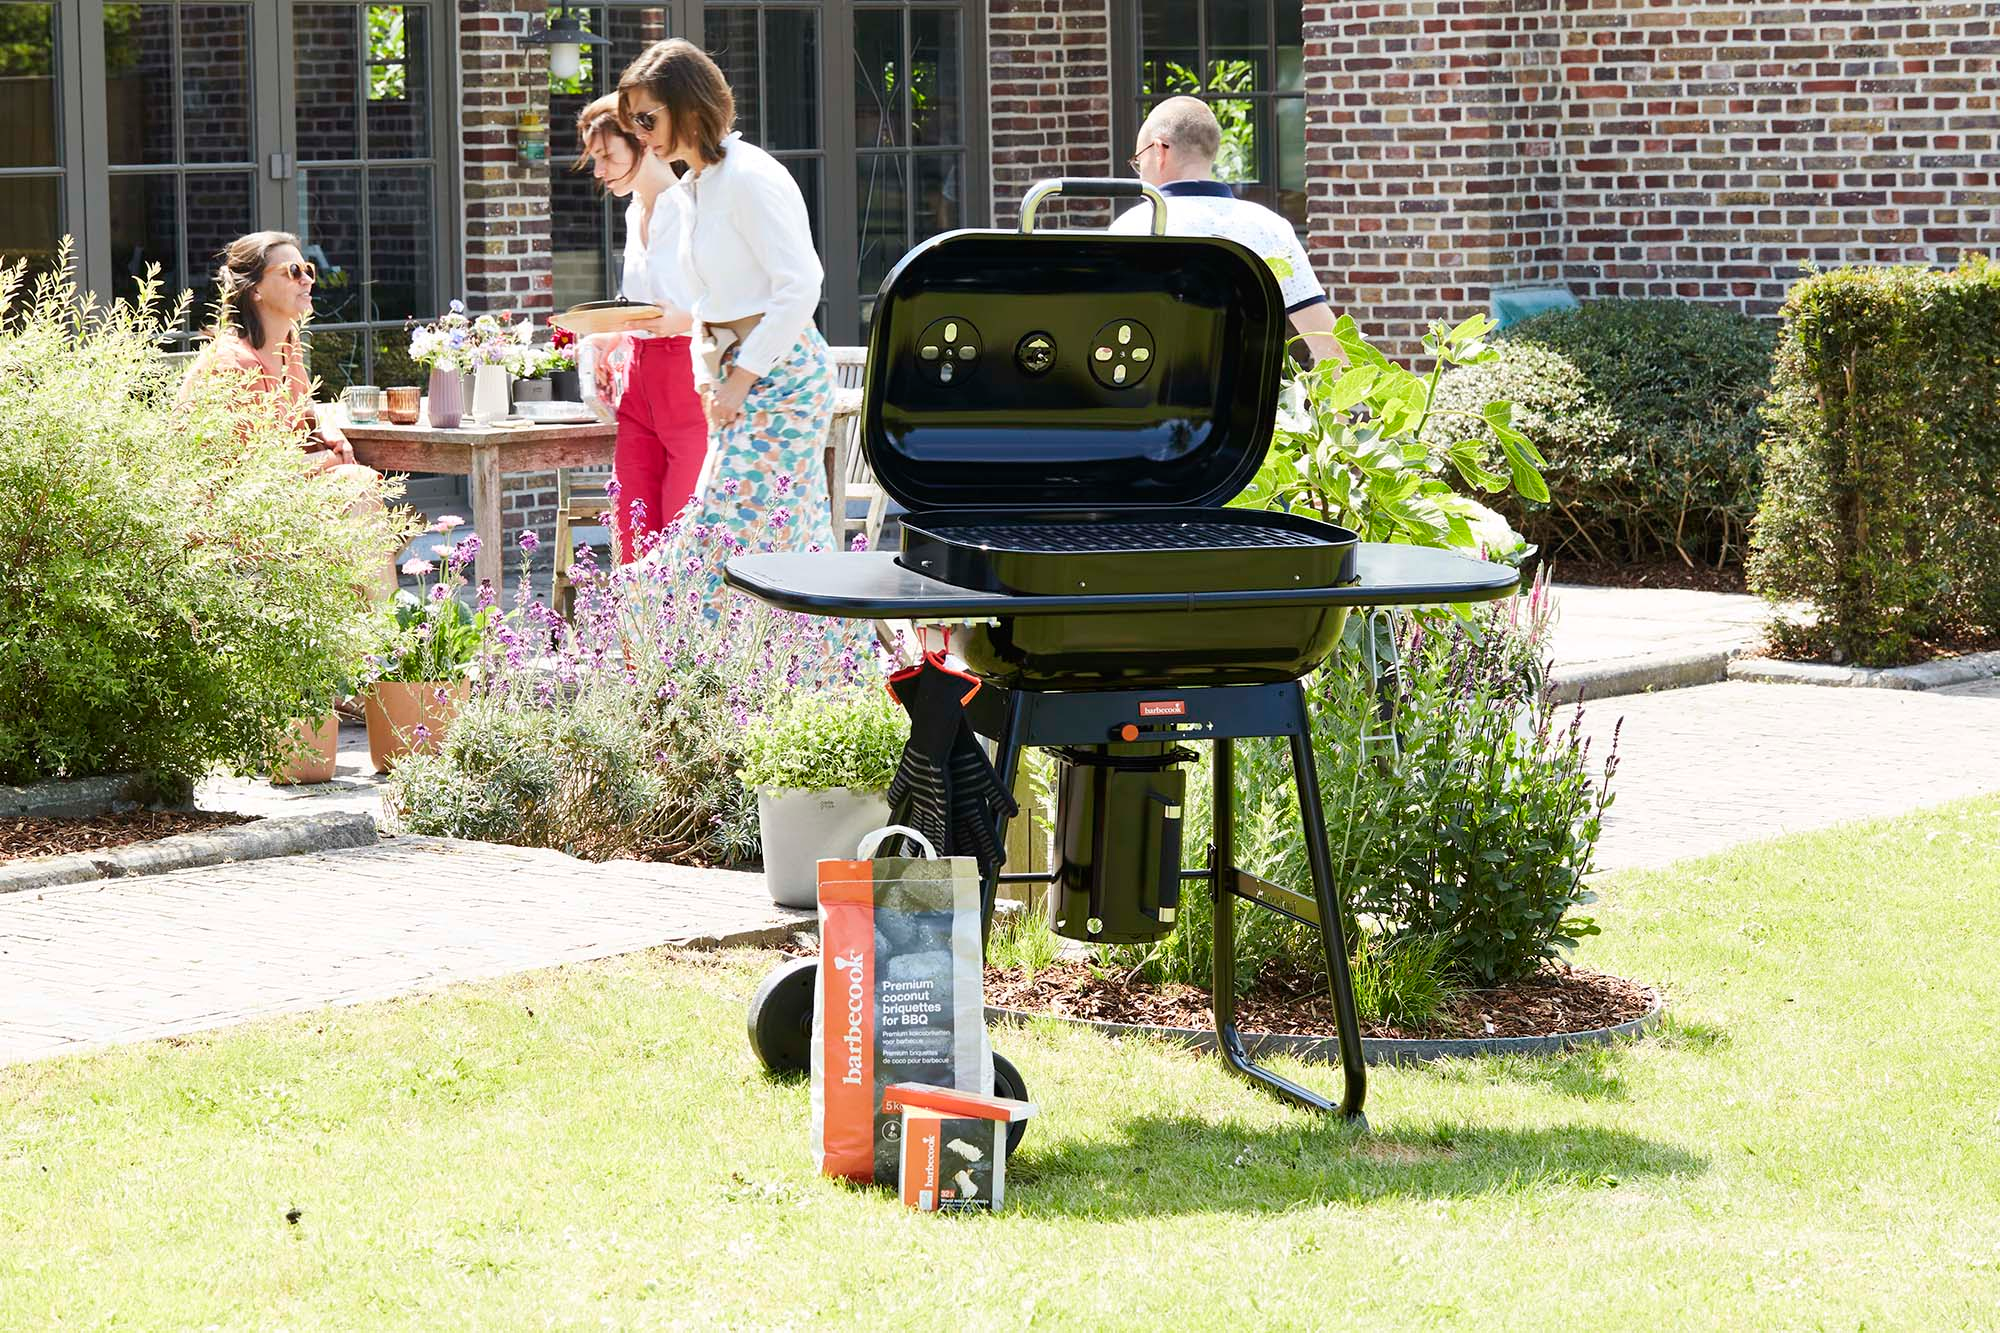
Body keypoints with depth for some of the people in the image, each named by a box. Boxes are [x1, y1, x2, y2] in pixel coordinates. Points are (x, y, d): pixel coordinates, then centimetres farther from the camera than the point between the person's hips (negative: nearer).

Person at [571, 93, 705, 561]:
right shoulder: (636, 213, 18)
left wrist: (682, 321, -27)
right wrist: (608, 339, 14)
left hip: (690, 378, -8)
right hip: (639, 385, 8)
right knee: (633, 540, 0)